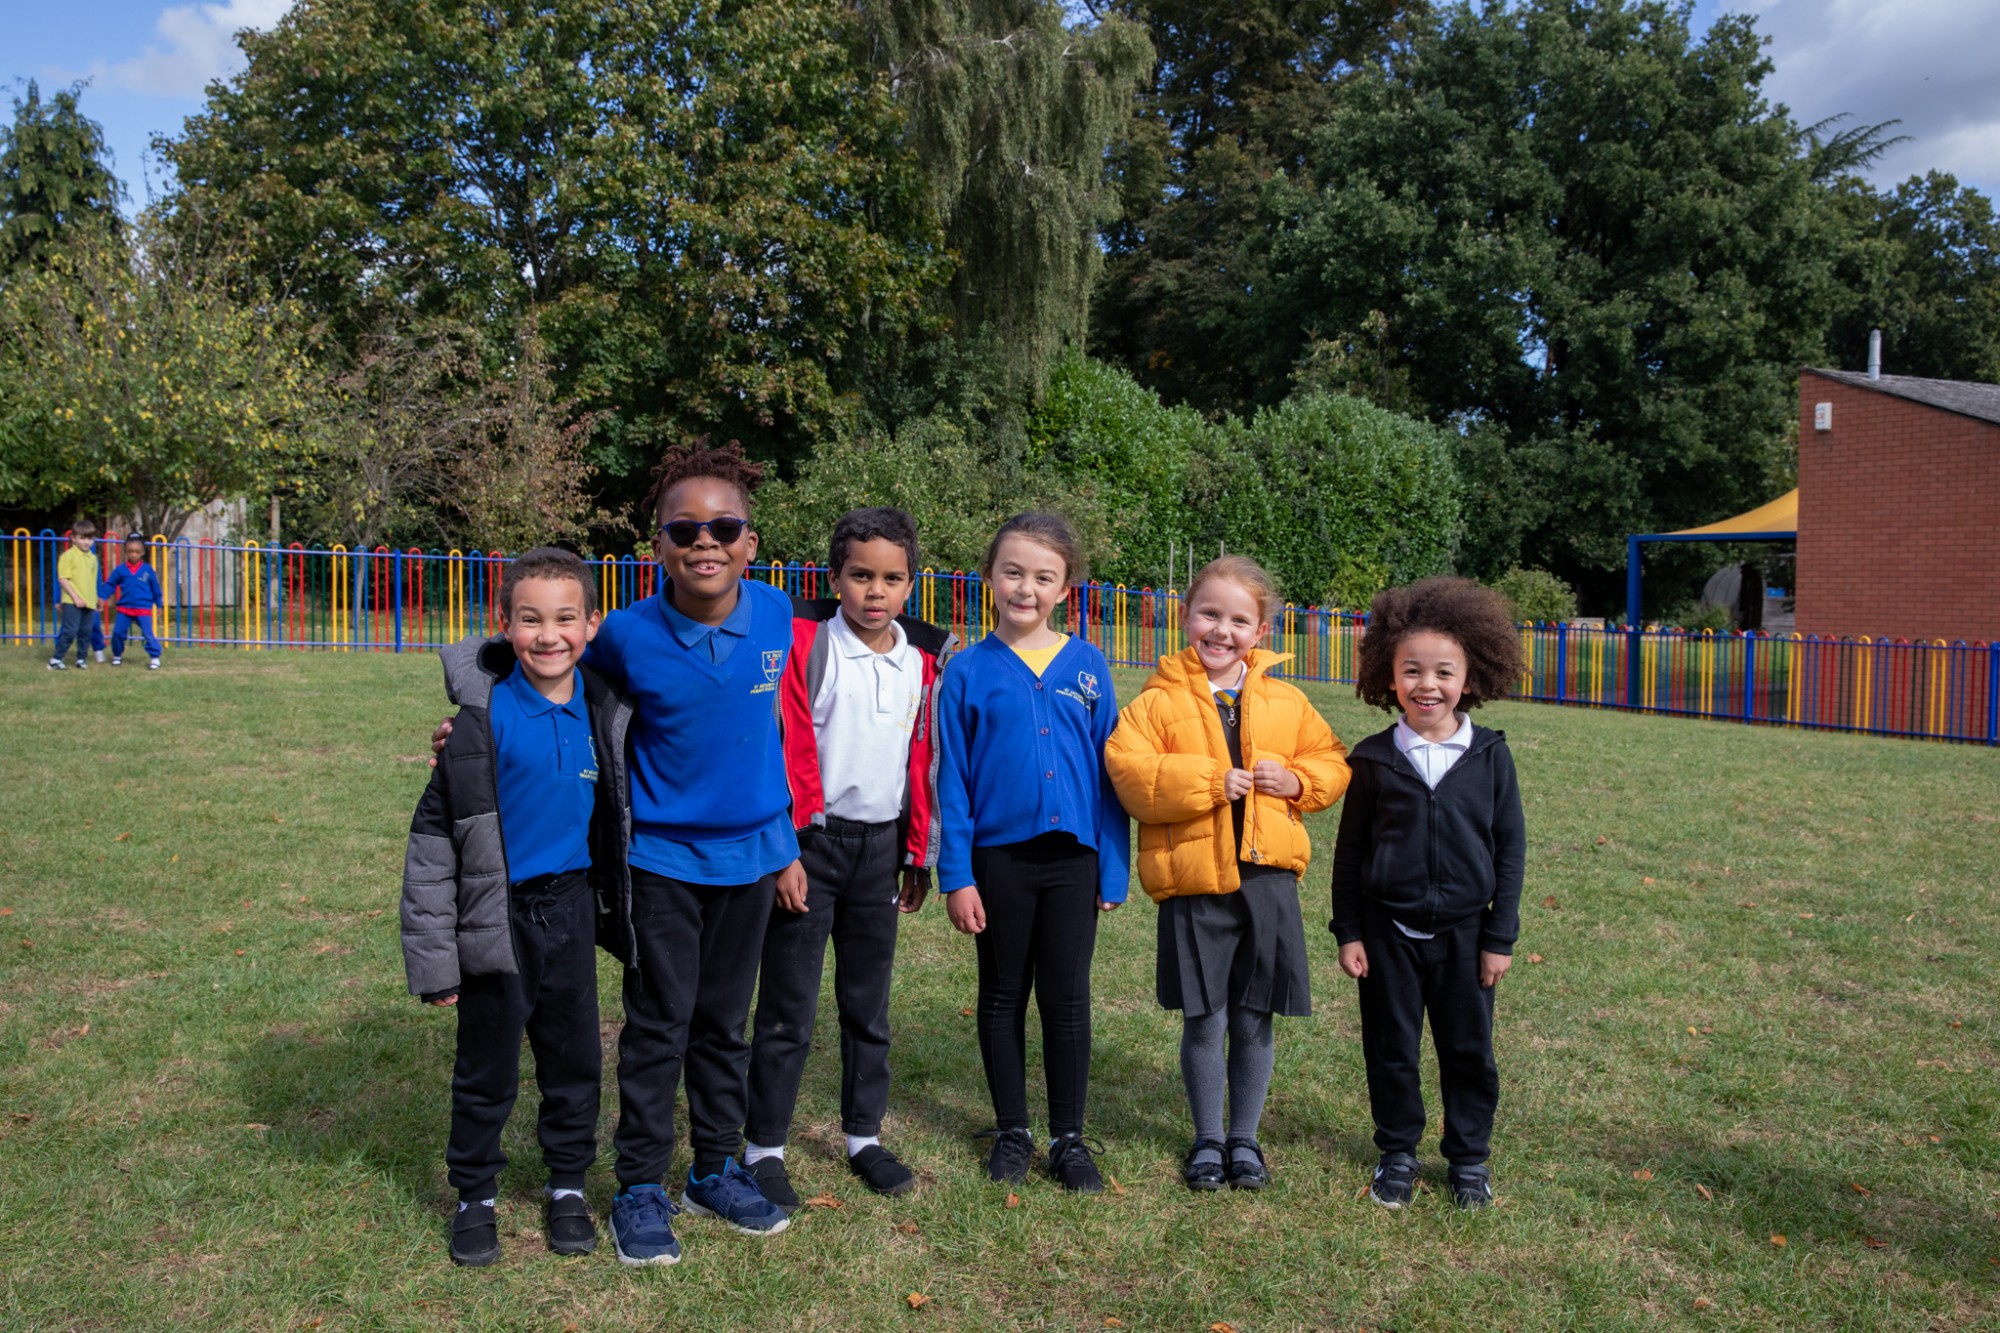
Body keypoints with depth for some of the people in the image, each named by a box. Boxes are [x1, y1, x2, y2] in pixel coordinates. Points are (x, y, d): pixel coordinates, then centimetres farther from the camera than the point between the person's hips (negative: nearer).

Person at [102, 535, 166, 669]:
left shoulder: (148, 570, 0)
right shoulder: (120, 570, 1)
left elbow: (156, 589, 8)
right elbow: (110, 585, 7)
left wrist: (159, 604, 11)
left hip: (143, 609, -2)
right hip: (124, 608, 2)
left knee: (148, 634, -9)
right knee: (118, 632, 7)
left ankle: (154, 658, -4)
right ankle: (117, 655, 26)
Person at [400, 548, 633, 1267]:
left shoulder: (607, 711, -4)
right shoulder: (482, 714, -14)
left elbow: (621, 808, 12)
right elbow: (433, 836, -10)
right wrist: (432, 951, -10)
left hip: (570, 910, 3)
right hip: (495, 917, -3)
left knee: (574, 1057, 14)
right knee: (487, 1067, 11)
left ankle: (568, 1186, 33)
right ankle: (475, 1195, 31)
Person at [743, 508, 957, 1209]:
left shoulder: (923, 658, 6)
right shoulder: (802, 643, -8)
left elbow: (921, 761, 12)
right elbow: (785, 750, -11)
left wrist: (919, 854, 13)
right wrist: (784, 849, -14)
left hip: (880, 845, 4)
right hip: (810, 841, -4)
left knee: (869, 1004, 14)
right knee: (789, 1009, 1)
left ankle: (865, 1138, 27)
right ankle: (765, 1150, 14)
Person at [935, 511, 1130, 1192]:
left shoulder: (1087, 665, 1)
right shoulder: (969, 671, -3)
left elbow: (1109, 769, 3)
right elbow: (953, 779, -2)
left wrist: (1112, 868, 1)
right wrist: (957, 875, -6)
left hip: (1073, 856, 1)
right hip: (998, 856, 0)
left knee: (1067, 1000, 7)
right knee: (1003, 997, 12)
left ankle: (1069, 1138, 22)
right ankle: (1012, 1131, 27)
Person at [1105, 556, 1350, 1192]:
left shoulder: (1287, 702, 8)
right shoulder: (1160, 701, -3)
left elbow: (1332, 760, 15)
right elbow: (1129, 772, -15)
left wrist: (1298, 780, -5)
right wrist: (1207, 782, -20)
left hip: (1268, 878, 3)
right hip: (1193, 882, -2)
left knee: (1254, 1022, 11)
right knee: (1204, 1022, 6)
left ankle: (1245, 1139, 29)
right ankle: (1207, 1140, 26)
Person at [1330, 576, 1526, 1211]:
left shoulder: (1490, 756, -3)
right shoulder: (1374, 759, -4)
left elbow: (1510, 849, 1)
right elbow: (1350, 851, 2)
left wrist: (1500, 936, -1)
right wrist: (1348, 932, 0)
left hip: (1465, 931, 0)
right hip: (1389, 931, 0)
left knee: (1469, 1050, 11)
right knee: (1390, 1049, 11)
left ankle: (1468, 1156, 30)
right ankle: (1397, 1153, 29)